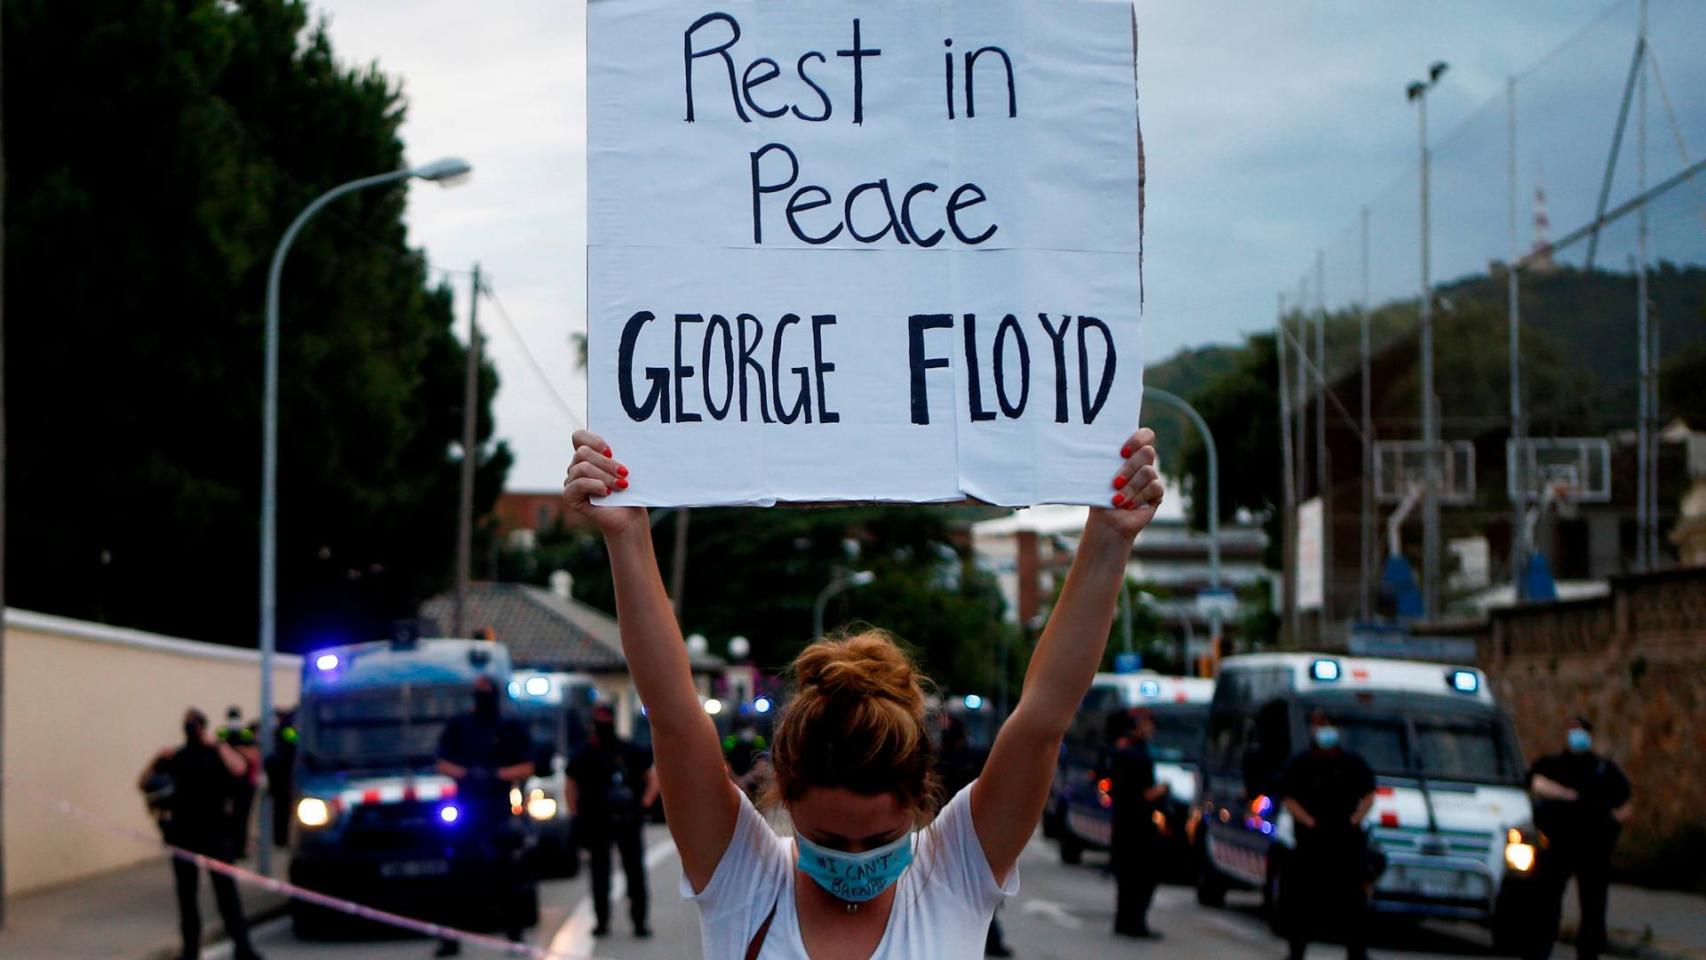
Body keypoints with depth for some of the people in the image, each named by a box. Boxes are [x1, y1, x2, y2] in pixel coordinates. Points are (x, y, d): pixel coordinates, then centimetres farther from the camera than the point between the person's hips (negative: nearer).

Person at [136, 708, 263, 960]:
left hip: (215, 832, -3)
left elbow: (238, 770, -17)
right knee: (186, 892, 5)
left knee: (225, 888, -7)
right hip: (183, 833, 3)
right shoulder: (175, 758, 12)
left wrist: (217, 745, -13)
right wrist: (157, 760, -5)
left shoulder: (218, 753, 4)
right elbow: (143, 783, 9)